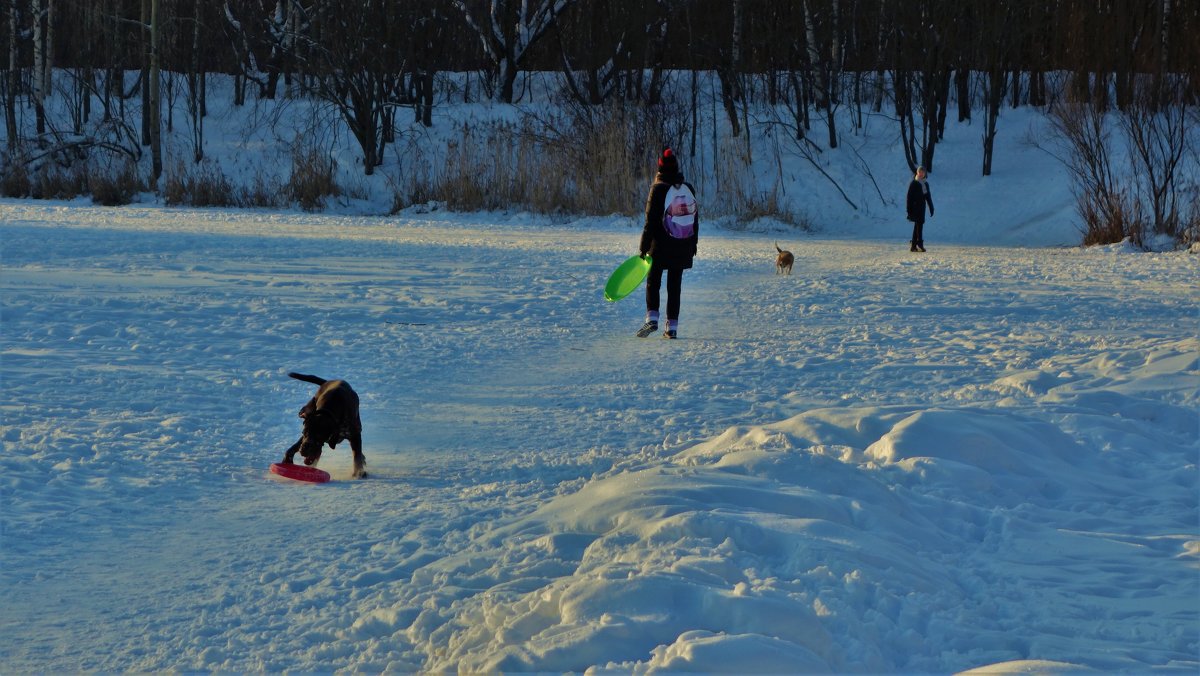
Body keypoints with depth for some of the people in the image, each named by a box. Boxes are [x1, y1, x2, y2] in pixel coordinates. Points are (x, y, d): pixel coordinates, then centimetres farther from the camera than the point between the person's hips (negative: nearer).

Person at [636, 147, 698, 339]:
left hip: (661, 246, -4)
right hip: (683, 248, 4)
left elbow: (650, 221, -11)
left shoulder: (658, 189, -10)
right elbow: (695, 218, 12)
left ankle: (652, 318, -11)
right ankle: (672, 326, 5)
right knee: (675, 285, 8)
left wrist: (644, 246, -6)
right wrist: (693, 243, 21)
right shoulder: (688, 188, 6)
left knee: (653, 282, 6)